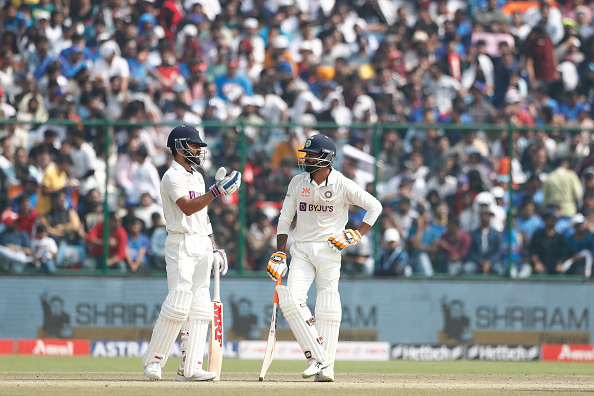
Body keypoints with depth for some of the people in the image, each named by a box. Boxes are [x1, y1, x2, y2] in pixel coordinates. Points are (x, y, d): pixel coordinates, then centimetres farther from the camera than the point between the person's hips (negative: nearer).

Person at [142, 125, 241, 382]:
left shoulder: (197, 177, 20)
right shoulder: (173, 177, -9)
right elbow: (188, 208, -23)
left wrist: (214, 248, 19)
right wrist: (217, 191, -32)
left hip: (202, 245, 9)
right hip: (181, 244, -9)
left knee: (200, 309, 2)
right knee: (177, 305, -15)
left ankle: (190, 368, 0)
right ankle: (153, 360, -4)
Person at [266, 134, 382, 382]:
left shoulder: (342, 185, -7)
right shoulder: (298, 183, 5)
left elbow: (374, 206, 0)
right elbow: (285, 219, 10)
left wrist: (357, 235, -9)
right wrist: (279, 254, 4)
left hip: (329, 249, -3)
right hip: (302, 249, 3)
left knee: (327, 308, -4)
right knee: (291, 299, -16)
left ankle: (326, 367, 1)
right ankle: (318, 357, -12)